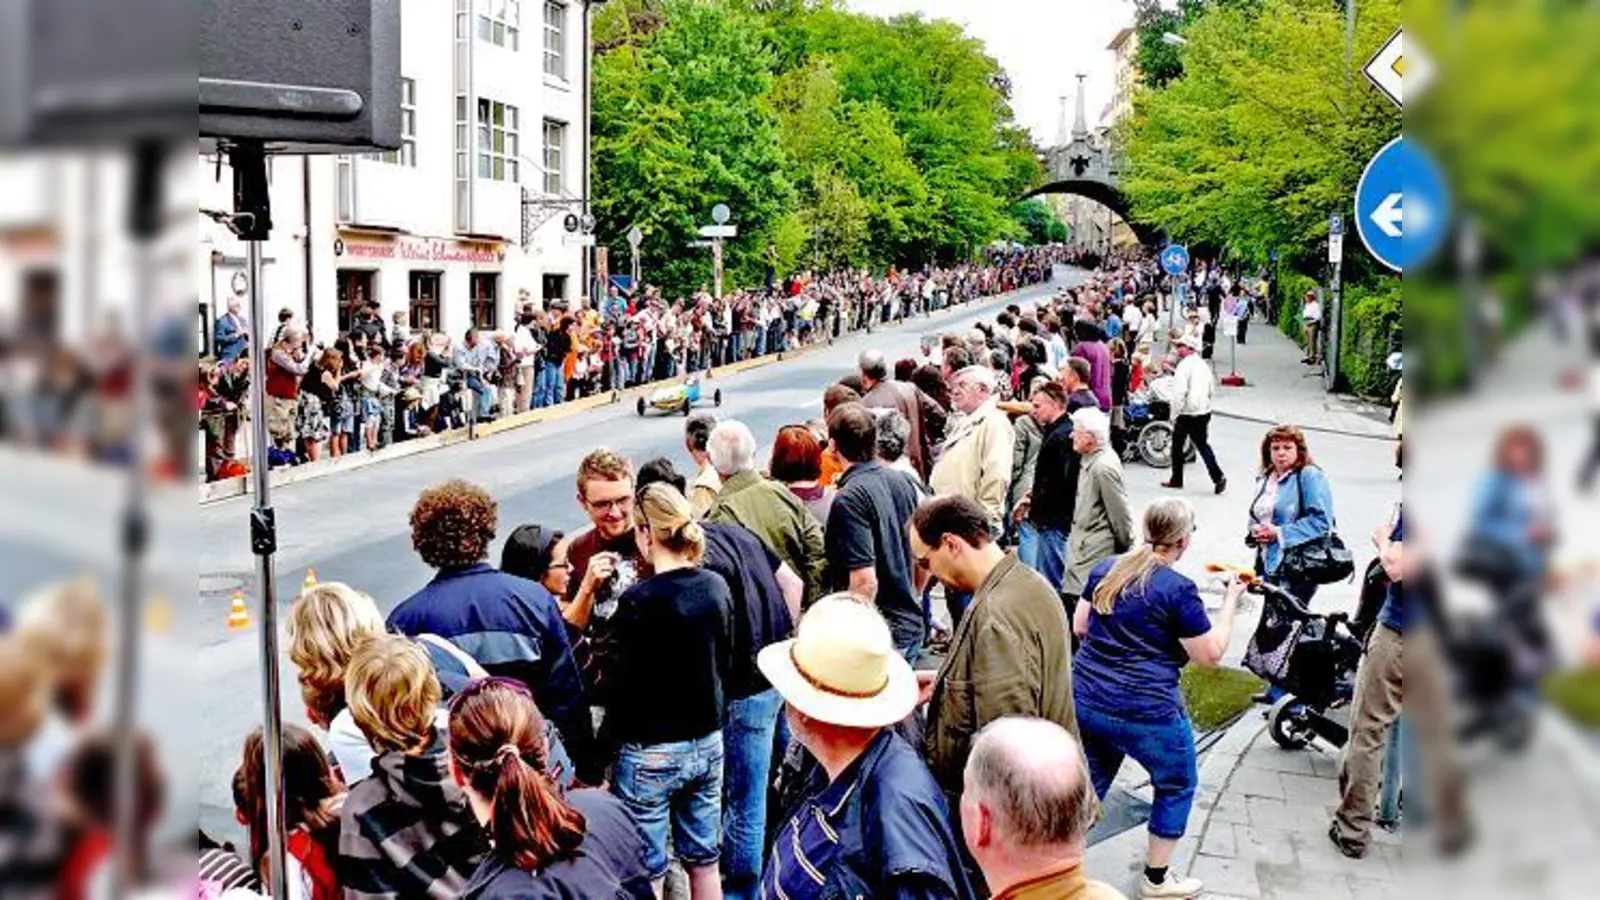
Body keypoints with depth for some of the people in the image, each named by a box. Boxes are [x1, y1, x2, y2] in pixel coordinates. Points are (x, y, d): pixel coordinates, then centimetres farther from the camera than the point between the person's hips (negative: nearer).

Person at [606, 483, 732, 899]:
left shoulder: (639, 600, -18)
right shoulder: (716, 587, -1)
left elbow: (626, 687, -15)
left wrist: (606, 750, -4)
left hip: (651, 752, -6)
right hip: (708, 743, 6)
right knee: (704, 863, 17)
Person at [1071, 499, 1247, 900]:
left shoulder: (1105, 569, 4)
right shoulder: (1178, 589, -14)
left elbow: (1079, 627, 12)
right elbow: (1211, 654, -8)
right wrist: (1231, 601, 0)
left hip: (1084, 700, 6)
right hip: (1144, 712, -6)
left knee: (1089, 784, 19)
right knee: (1177, 786, 17)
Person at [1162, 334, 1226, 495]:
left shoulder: (1185, 365, -15)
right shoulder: (1203, 365, 10)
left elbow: (1180, 392, -22)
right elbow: (1211, 388, 17)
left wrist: (1174, 415, -16)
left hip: (1187, 414, -7)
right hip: (1204, 412, 7)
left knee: (1177, 445, 9)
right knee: (1203, 445, 12)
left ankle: (1176, 480, 18)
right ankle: (1218, 477, 0)